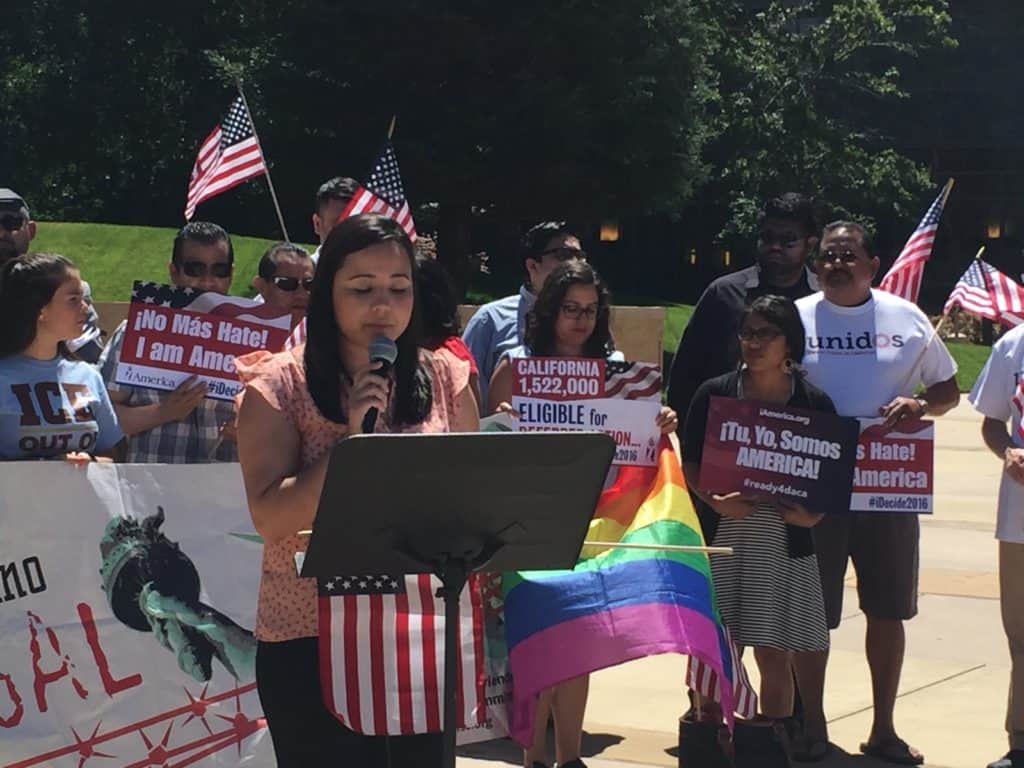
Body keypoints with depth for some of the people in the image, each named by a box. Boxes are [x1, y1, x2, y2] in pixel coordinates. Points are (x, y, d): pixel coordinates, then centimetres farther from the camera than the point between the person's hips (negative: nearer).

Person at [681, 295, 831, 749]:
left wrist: (813, 514, -11)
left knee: (774, 656, 3)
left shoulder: (814, 403, 4)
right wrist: (715, 501, -13)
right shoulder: (714, 394, 4)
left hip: (783, 543, 0)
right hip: (720, 538, 0)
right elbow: (690, 464, 5)